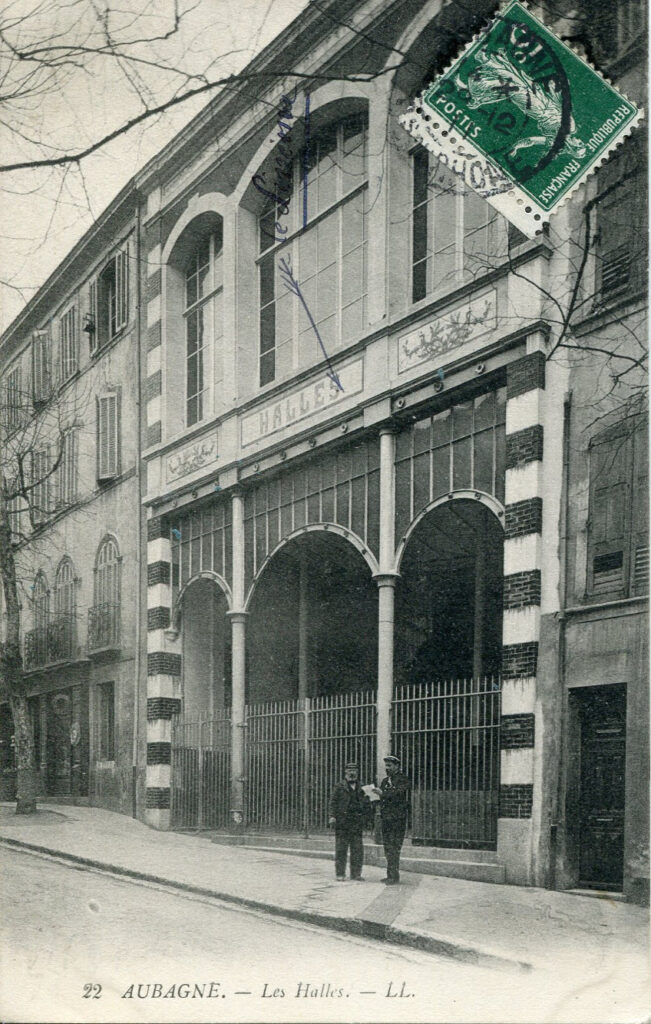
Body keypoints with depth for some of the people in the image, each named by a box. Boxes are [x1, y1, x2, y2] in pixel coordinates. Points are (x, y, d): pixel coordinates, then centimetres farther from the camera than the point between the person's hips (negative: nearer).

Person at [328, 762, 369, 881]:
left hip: (357, 822, 3)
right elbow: (333, 801, -1)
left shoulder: (361, 788, 15)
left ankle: (356, 873, 11)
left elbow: (366, 804, 24)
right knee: (341, 848, -1)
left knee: (357, 849, 3)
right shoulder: (339, 787, 4)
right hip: (342, 821, -3)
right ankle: (340, 874, 5)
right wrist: (332, 816, -10)